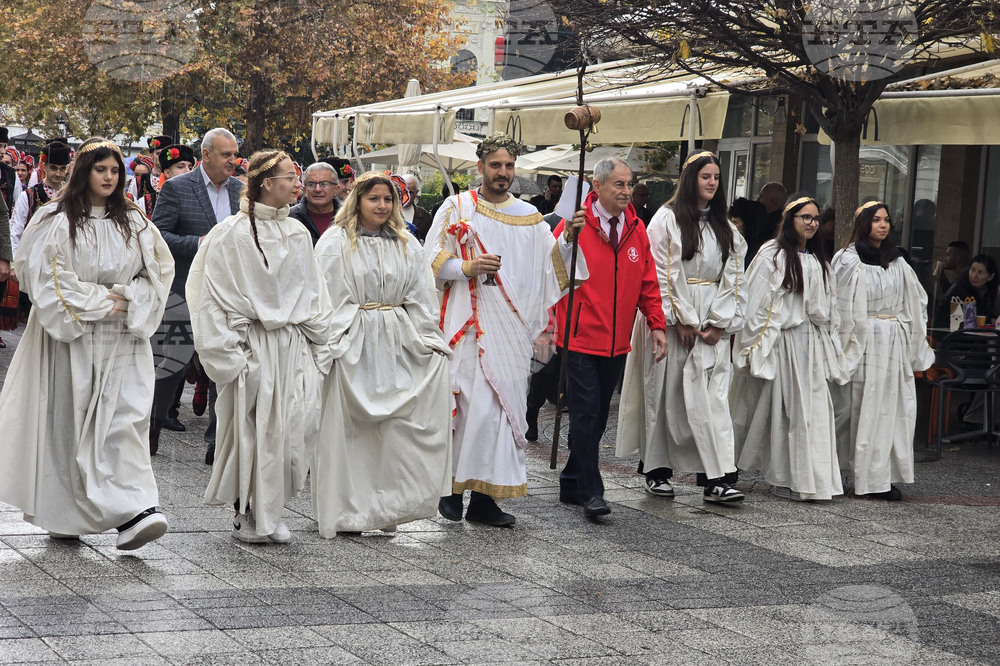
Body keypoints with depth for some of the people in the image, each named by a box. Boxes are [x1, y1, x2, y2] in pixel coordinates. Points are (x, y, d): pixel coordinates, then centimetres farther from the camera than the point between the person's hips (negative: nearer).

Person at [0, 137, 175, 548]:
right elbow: (49, 277, -10)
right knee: (67, 421, 4)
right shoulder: (57, 222, -3)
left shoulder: (133, 222, 9)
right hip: (71, 337, -2)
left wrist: (127, 301, -5)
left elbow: (159, 270, 11)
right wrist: (99, 303, -11)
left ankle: (135, 511, -17)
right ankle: (62, 514, 18)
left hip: (123, 340, 2)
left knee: (126, 419, -9)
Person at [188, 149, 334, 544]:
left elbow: (313, 292, 17)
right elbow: (217, 296, -7)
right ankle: (247, 515, 11)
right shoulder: (233, 233, -6)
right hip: (253, 345, -5)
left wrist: (318, 347, 11)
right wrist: (230, 354, -12)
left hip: (292, 347, 5)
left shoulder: (297, 233, 12)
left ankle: (268, 514, 11)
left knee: (294, 427, -1)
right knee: (251, 431, -2)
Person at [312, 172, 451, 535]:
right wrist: (332, 342, -13)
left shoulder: (407, 244, 15)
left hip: (397, 342, 4)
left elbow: (420, 297, 14)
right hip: (354, 344, -4)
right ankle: (346, 510, 4)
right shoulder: (336, 242, 2)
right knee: (347, 428, -4)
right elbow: (329, 297, -3)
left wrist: (429, 339, 3)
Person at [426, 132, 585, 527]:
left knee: (502, 409, 1)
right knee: (475, 407, -10)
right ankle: (452, 486, 3)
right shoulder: (456, 208, 5)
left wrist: (567, 239, -12)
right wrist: (466, 267, -14)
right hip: (470, 325, -3)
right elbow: (432, 262, 2)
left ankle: (484, 497, 6)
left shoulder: (529, 217, 14)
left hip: (512, 329, 3)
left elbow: (550, 264, 5)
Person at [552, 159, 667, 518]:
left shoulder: (636, 229, 9)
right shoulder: (576, 224, -8)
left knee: (598, 416, 12)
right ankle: (591, 491, -5)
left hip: (617, 342, 6)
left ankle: (572, 482, 24)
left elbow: (648, 282, 14)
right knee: (586, 414, -9)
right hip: (580, 339, -6)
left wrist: (656, 324, 8)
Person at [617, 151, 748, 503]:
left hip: (711, 324, 4)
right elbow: (661, 275, -7)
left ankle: (716, 478, -10)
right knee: (664, 392, 2)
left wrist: (719, 324, -2)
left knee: (712, 396, -5)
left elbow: (733, 278, 10)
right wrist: (681, 321, -11)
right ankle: (657, 470, 13)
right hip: (671, 318, -3)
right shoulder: (667, 219, -1)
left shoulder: (726, 228, 13)